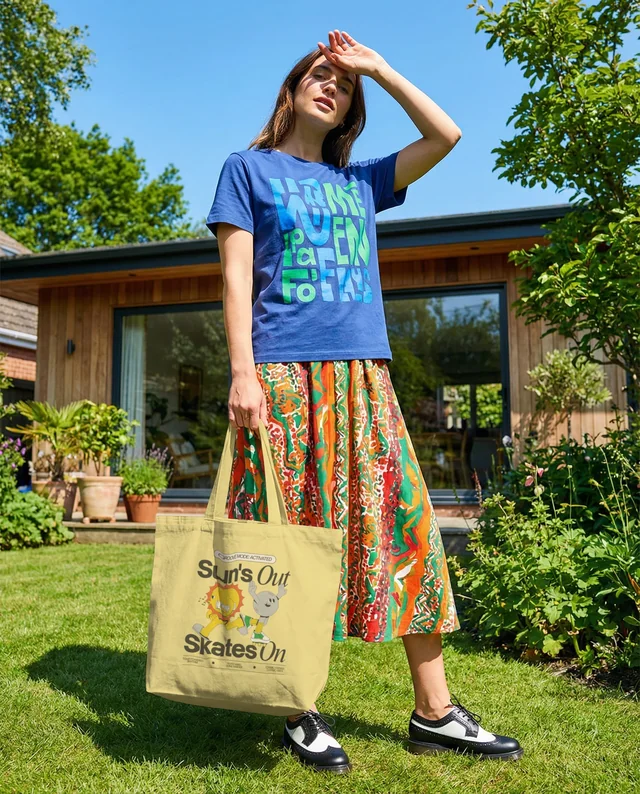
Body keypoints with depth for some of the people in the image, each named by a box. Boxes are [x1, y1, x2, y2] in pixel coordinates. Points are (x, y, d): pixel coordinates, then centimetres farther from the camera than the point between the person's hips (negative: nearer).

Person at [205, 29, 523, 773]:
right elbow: (235, 276, 1)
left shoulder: (361, 181, 23)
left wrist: (378, 68, 21)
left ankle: (434, 712, 10)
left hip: (362, 377, 4)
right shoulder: (247, 168, 12)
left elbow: (445, 135, 18)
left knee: (408, 525, 0)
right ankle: (300, 713, 12)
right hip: (284, 373, -4)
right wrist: (243, 371, -11)